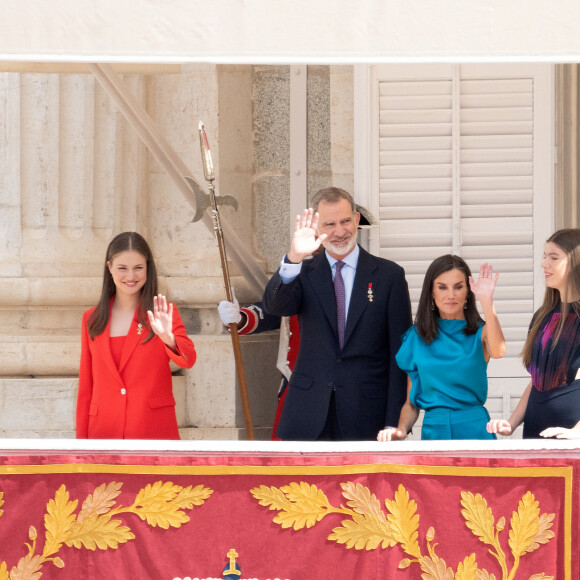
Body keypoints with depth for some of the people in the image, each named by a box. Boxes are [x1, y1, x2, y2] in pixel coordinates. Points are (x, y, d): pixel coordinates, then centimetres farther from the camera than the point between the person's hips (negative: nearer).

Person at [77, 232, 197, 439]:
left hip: (154, 431, -2)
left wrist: (167, 337, -34)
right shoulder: (91, 319, 12)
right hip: (104, 431, 2)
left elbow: (188, 360, -14)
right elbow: (85, 387, 13)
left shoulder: (161, 315, 4)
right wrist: (82, 439, 7)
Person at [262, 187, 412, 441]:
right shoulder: (304, 274, 9)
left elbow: (400, 353, 2)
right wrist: (293, 260, -30)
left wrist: (394, 420, -5)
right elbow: (274, 306, -12)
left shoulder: (389, 274, 5)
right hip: (308, 416, 1)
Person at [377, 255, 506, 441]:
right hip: (433, 431, 2)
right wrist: (401, 429, -4)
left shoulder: (480, 332, 7)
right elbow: (411, 401, 15)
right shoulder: (416, 337, 12)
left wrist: (486, 301, -24)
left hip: (474, 428, -2)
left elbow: (498, 352, -19)